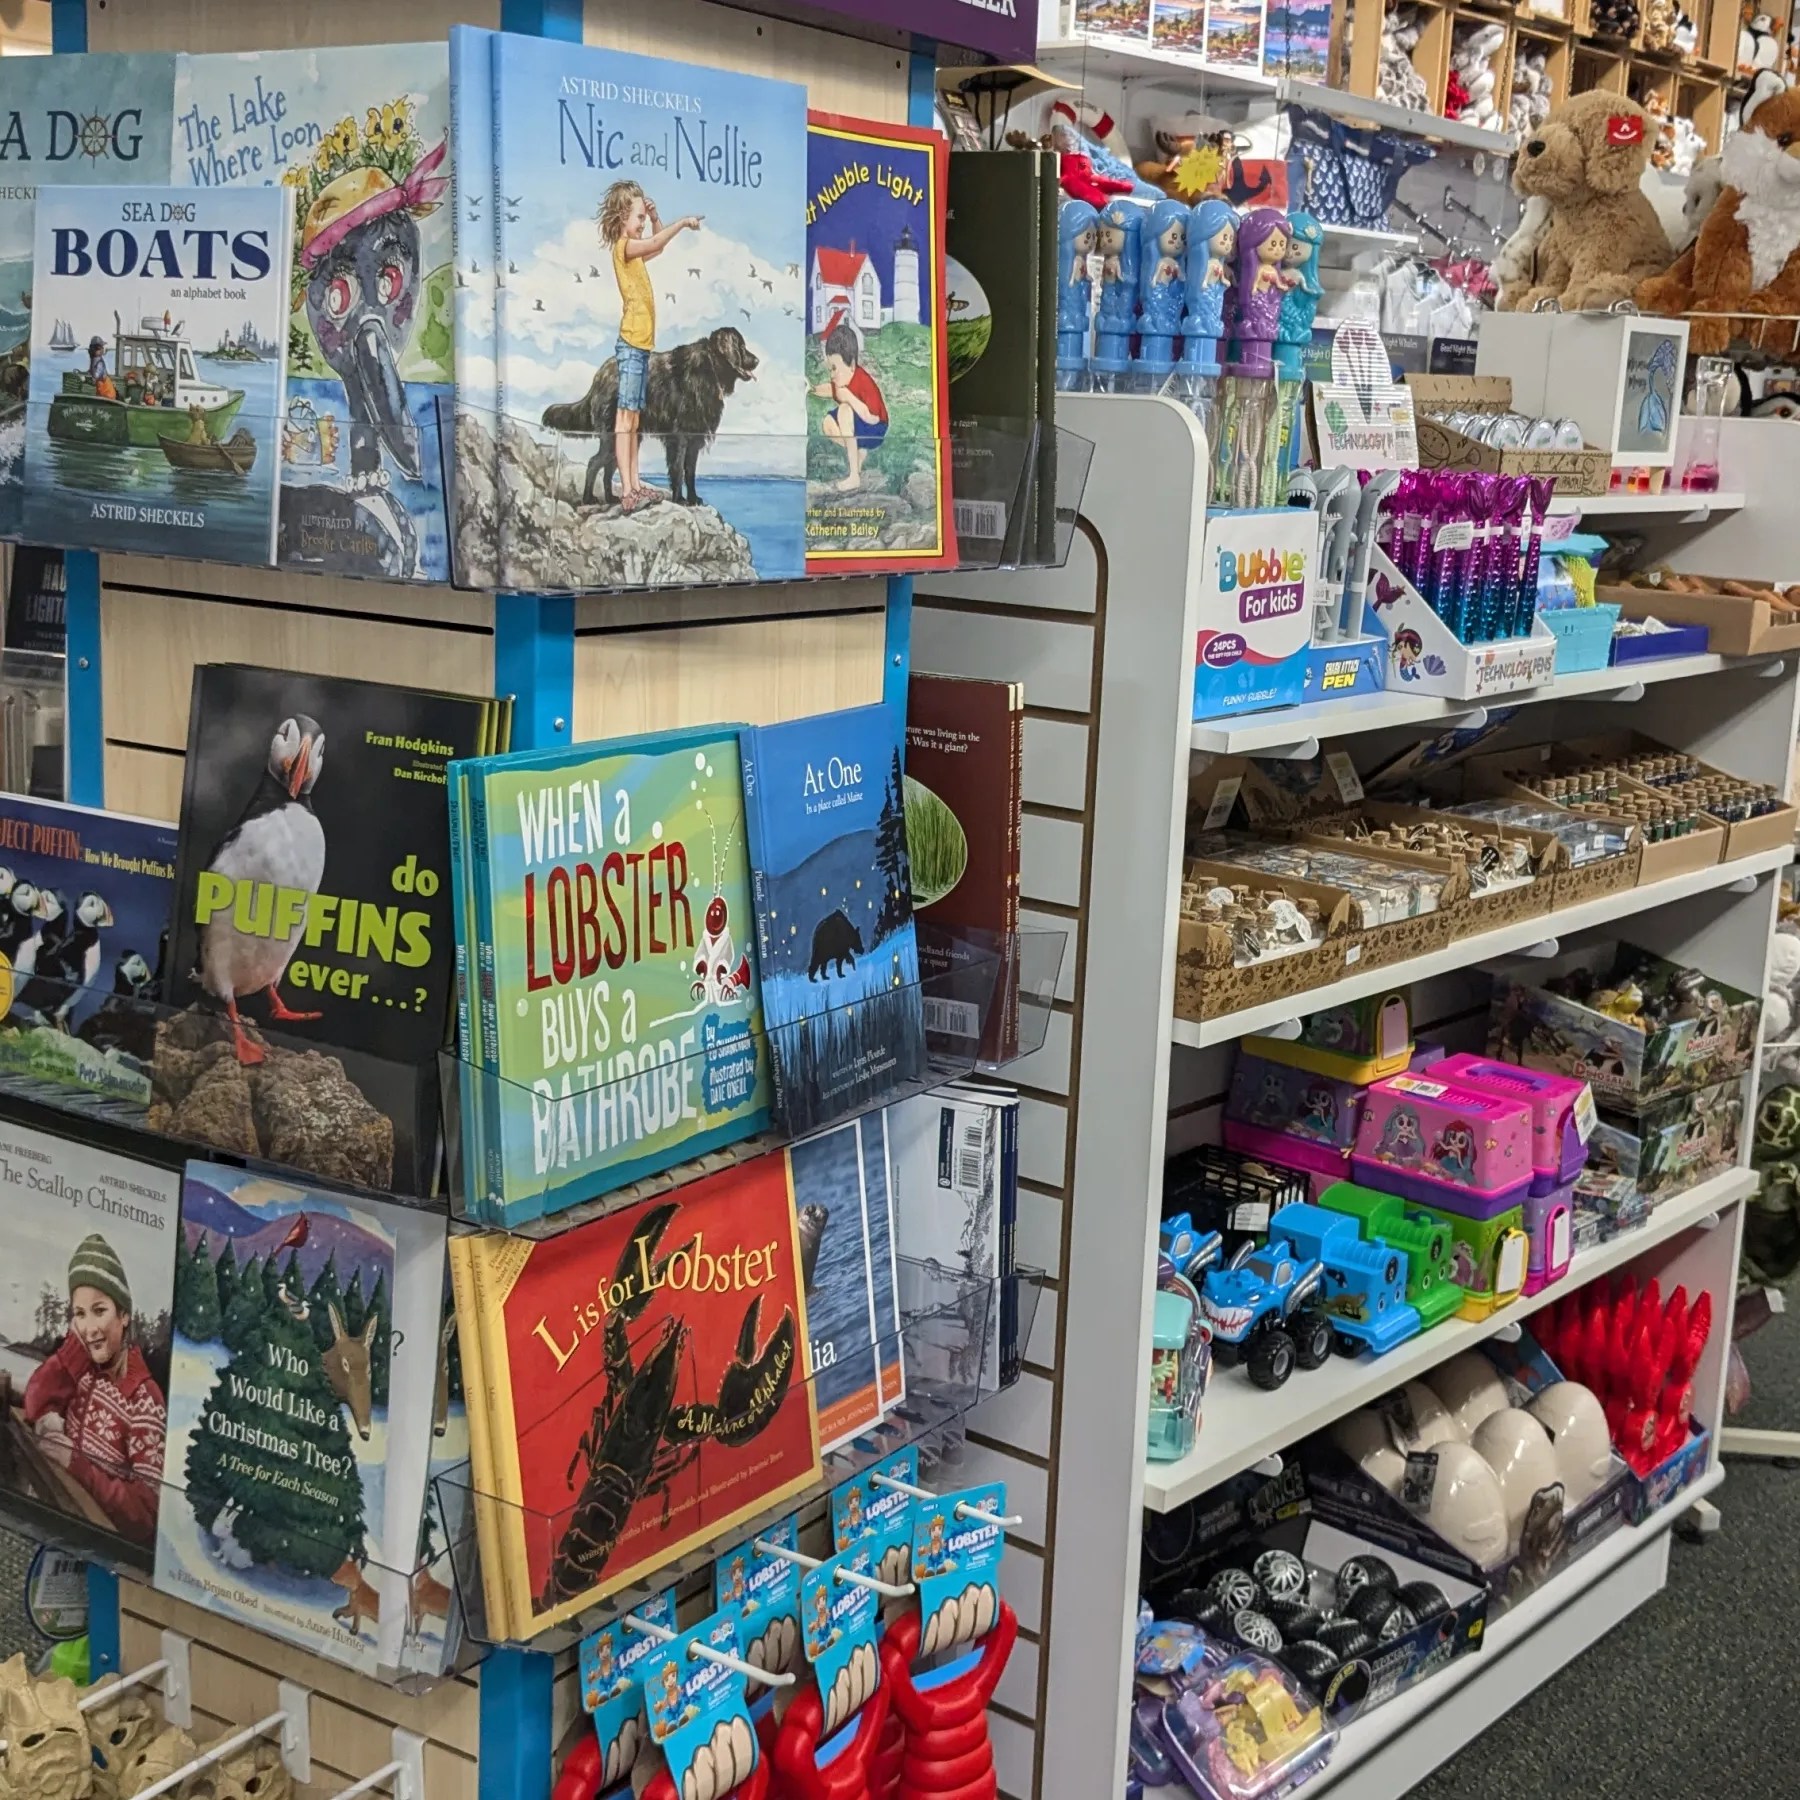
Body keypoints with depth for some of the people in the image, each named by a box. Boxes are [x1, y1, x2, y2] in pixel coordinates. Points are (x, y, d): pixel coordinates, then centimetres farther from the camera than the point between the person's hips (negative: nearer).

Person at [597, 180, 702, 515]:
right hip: (630, 343, -10)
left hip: (643, 343, 10)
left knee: (635, 416, 12)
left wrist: (655, 217, 17)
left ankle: (635, 484, 16)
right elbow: (656, 243, -26)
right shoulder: (623, 246, -10)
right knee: (625, 415, -12)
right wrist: (684, 222, -20)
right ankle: (627, 490, -16)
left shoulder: (635, 249, 17)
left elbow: (658, 246, 33)